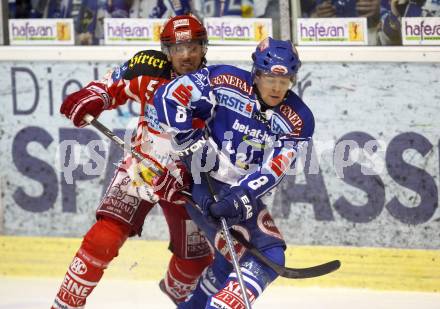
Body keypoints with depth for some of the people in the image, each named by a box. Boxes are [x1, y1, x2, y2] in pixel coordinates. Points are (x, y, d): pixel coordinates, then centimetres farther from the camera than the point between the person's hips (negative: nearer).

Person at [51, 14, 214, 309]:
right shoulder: (149, 69, -12)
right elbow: (114, 86, 4)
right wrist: (88, 98, -16)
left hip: (183, 180, 1)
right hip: (140, 170, -1)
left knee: (196, 257, 16)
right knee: (105, 237, -21)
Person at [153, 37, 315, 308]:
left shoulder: (298, 120, -5)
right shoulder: (226, 82, -14)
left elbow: (273, 170, -13)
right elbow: (169, 96, -15)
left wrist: (240, 198, -28)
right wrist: (191, 143, -19)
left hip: (244, 193, 6)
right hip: (204, 185, -6)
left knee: (271, 255, 7)